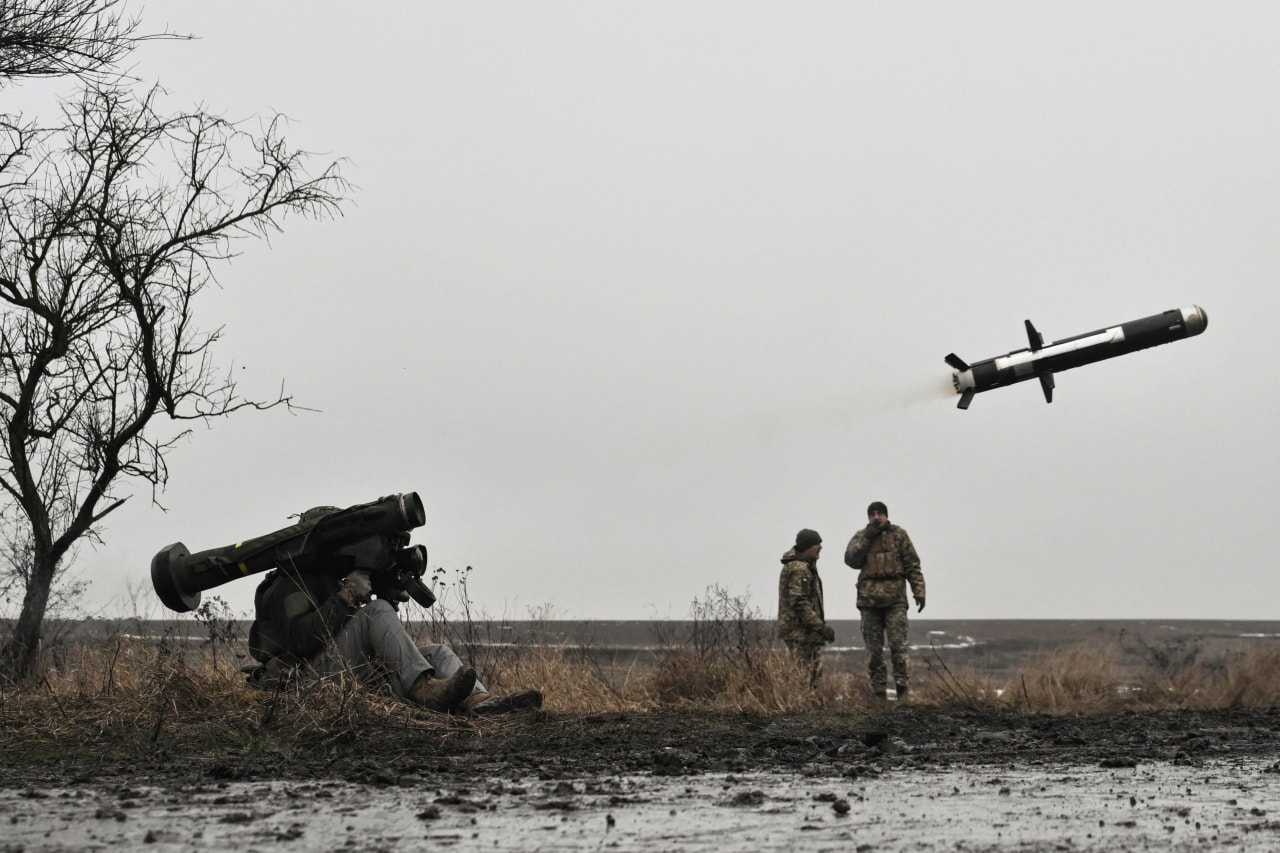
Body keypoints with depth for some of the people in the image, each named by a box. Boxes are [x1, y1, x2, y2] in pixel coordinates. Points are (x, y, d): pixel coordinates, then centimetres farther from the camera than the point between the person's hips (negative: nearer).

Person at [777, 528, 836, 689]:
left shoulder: (805, 565, 18)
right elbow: (799, 603, -24)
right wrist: (821, 626, -24)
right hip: (800, 631, -11)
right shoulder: (799, 569, -17)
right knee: (805, 677, -11)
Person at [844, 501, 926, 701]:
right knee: (874, 649, 3)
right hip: (869, 599, 2)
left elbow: (913, 565, 5)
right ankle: (879, 693, 7)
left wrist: (919, 591, -3)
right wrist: (867, 538, -8)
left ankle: (903, 689, -11)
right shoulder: (860, 537, 12)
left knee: (898, 644, -12)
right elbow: (851, 559, -3)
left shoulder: (899, 534, 7)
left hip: (895, 598, -2)